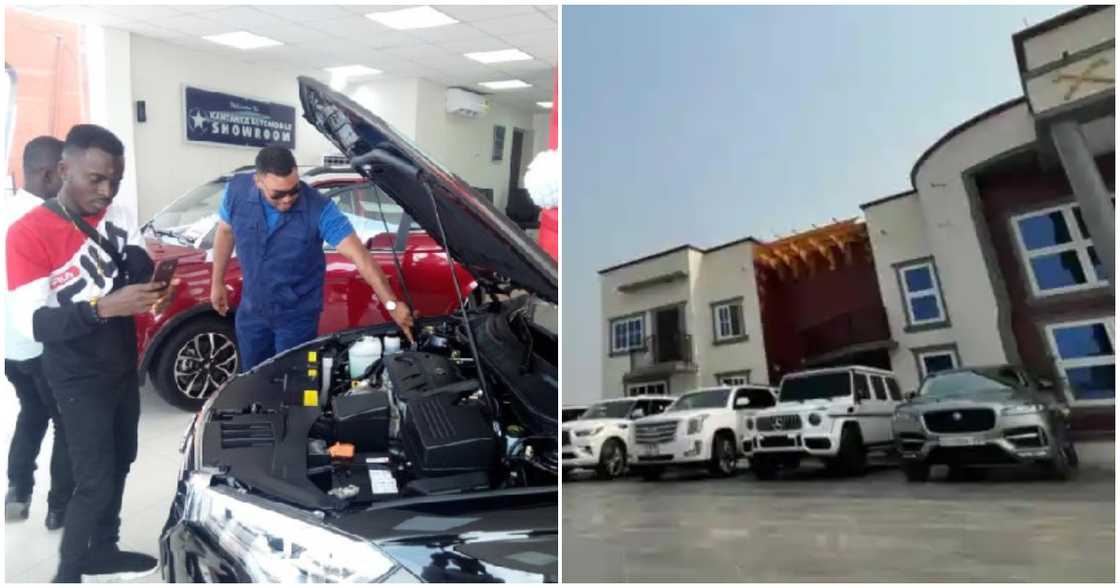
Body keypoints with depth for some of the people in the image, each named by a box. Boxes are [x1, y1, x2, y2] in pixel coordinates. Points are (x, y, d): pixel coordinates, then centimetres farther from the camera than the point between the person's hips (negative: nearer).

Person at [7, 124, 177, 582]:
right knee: (95, 482, -3)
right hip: (79, 380, -6)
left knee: (119, 464, 18)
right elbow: (33, 323, -22)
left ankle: (103, 553, 36)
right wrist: (104, 307, -36)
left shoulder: (118, 217, 1)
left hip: (123, 367, 6)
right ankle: (68, 573, 18)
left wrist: (157, 291, -32)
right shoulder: (28, 234, -17)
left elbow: (141, 273, -8)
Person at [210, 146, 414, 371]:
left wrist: (391, 303, -37)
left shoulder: (319, 208, -26)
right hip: (251, 310, 4)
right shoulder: (237, 191, -15)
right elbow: (225, 232, 5)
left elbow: (359, 255, -30)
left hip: (298, 315, -3)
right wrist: (217, 282, 11)